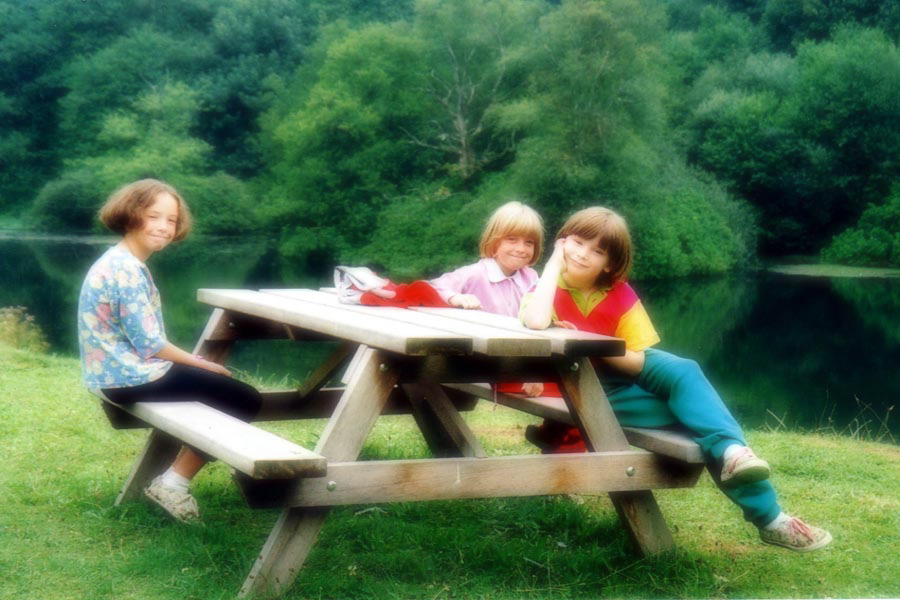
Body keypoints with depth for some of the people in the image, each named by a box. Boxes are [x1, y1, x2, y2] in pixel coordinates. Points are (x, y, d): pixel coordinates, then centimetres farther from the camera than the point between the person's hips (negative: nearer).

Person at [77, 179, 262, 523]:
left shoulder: (123, 263, 14)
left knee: (228, 389, 21)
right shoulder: (126, 270, -19)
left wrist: (192, 361, 8)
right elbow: (149, 342, -20)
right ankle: (174, 483, -2)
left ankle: (176, 477, 17)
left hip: (119, 370, 10)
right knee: (245, 401, -6)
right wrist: (201, 364, -7)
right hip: (129, 376, -10)